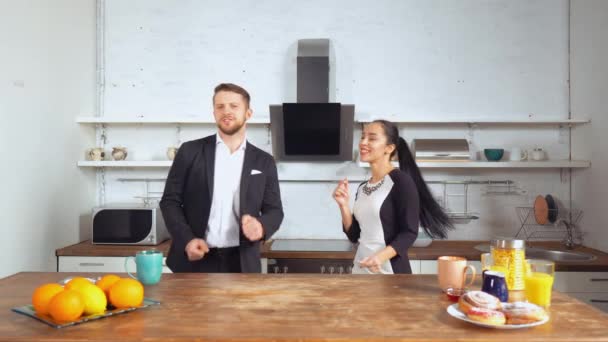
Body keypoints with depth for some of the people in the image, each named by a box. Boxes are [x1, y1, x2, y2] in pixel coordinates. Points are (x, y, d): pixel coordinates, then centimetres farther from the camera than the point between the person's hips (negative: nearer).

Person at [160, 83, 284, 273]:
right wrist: (186, 240, -12)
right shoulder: (190, 152, 2)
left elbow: (274, 210, 6)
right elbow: (170, 201, 2)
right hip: (194, 260, -1)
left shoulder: (264, 162, 5)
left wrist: (261, 226, -16)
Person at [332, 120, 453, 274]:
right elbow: (354, 235, 10)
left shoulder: (401, 181, -11)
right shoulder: (362, 188, 9)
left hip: (389, 270, -6)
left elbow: (410, 233, -14)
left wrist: (381, 256, -27)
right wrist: (343, 205, -3)